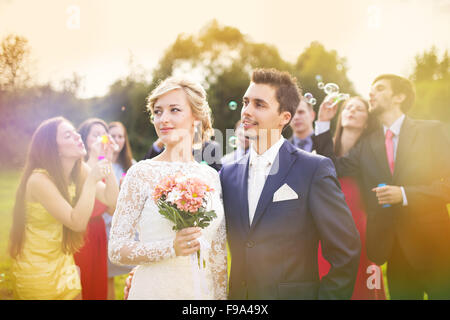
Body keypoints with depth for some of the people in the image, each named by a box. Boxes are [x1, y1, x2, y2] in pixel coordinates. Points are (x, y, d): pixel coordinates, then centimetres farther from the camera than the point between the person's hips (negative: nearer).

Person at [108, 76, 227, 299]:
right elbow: (116, 249, -10)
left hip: (202, 291, 4)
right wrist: (172, 248, -21)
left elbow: (219, 255, 9)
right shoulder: (142, 173, -7)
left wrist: (221, 295, 6)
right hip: (154, 290, -3)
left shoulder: (211, 177, 4)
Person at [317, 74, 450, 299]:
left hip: (431, 246, -3)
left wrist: (405, 194, -18)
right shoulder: (366, 144, 11)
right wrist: (324, 124, -3)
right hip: (393, 250, 3)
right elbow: (335, 167, 0)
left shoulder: (431, 131, -1)